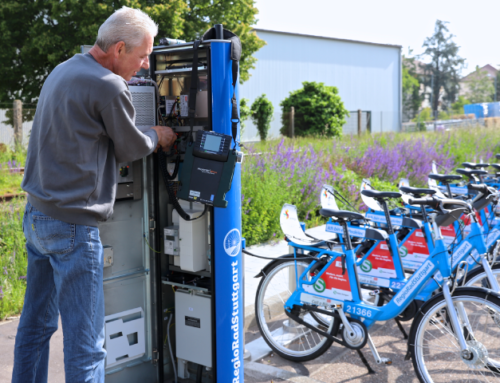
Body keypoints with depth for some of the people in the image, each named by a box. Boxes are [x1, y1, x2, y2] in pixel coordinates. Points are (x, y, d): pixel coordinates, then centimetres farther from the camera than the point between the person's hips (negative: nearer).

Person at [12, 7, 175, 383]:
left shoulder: (62, 71, 12)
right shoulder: (109, 87, -16)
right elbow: (130, 148, -3)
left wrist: (147, 136, 18)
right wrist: (158, 137, 17)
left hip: (36, 214, 10)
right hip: (72, 225, -9)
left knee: (36, 323, 20)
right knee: (85, 341, -1)